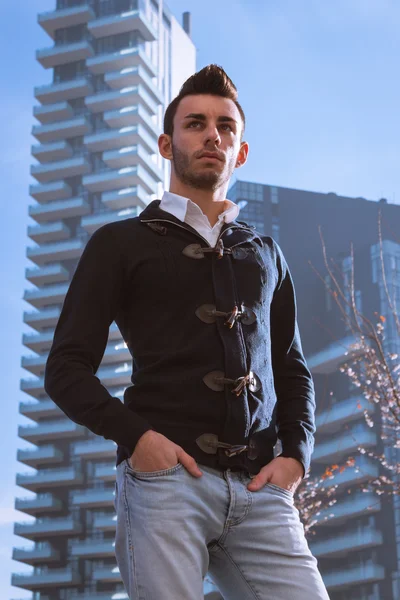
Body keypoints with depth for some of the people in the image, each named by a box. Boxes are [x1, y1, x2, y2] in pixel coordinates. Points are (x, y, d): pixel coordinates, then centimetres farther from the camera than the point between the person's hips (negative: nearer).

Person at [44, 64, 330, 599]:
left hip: (260, 488, 3)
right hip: (165, 478, -3)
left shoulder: (265, 253, 21)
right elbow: (67, 369, 4)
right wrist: (134, 435, -12)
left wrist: (296, 454, 4)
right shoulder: (121, 244, 9)